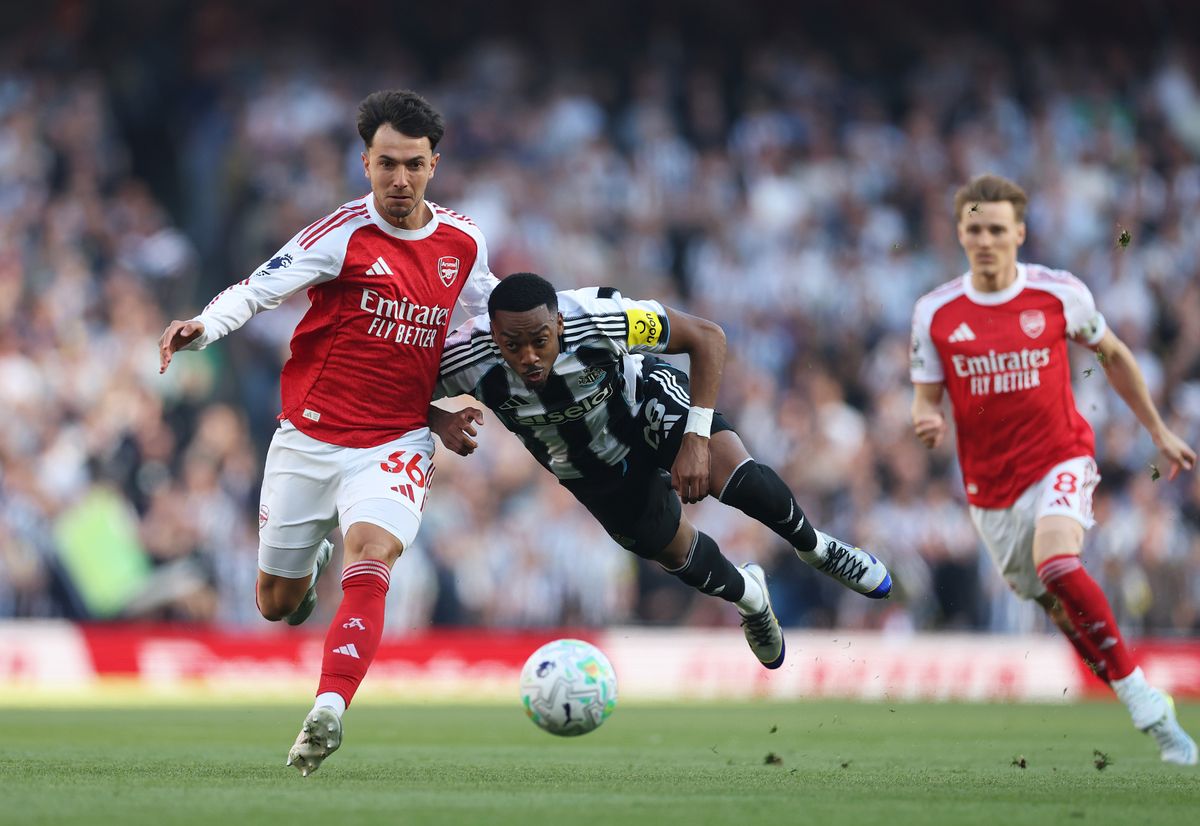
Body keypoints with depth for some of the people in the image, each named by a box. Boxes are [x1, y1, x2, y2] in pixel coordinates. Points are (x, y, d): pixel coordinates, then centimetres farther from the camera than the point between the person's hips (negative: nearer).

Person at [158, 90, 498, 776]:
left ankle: (329, 710, -41)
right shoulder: (345, 234, -11)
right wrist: (204, 327, -36)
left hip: (394, 445, 1)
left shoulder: (463, 241, 3)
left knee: (371, 556, -29)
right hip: (309, 439, -1)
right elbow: (258, 290, -19)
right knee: (276, 605, 10)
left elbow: (490, 308, 25)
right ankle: (309, 563, 48)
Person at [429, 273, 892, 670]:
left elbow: (706, 337, -28)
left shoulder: (597, 318, -38)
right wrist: (441, 422, -38)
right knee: (674, 551, 6)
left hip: (644, 402, -3)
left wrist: (696, 439, -35)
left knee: (742, 482, -26)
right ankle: (748, 597, 41)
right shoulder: (468, 358, -34)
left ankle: (814, 548, 7)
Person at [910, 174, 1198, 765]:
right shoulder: (934, 313, -1)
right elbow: (926, 398, 6)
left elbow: (1112, 355, 11)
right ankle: (1149, 711, 25)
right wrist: (927, 421, -19)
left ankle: (1146, 704, -25)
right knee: (1062, 609, 7)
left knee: (1056, 566, -31)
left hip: (1059, 461, -3)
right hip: (989, 485, 3)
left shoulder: (1060, 293, -5)